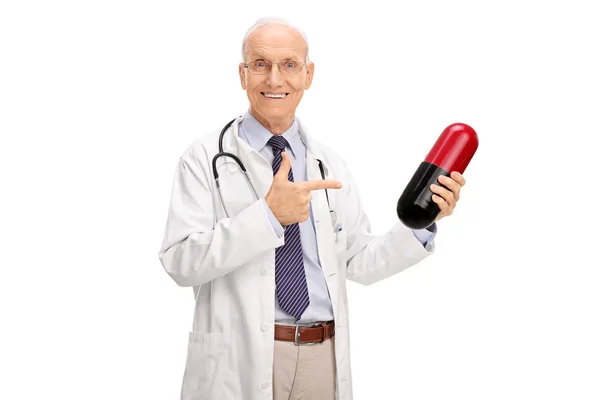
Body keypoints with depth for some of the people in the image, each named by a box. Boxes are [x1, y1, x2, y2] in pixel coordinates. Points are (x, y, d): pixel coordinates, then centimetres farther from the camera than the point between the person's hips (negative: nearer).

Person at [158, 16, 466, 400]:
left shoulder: (331, 164, 7)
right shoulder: (206, 157, -5)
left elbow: (360, 263, 8)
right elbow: (180, 261, -15)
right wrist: (268, 215, -24)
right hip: (241, 360, -3)